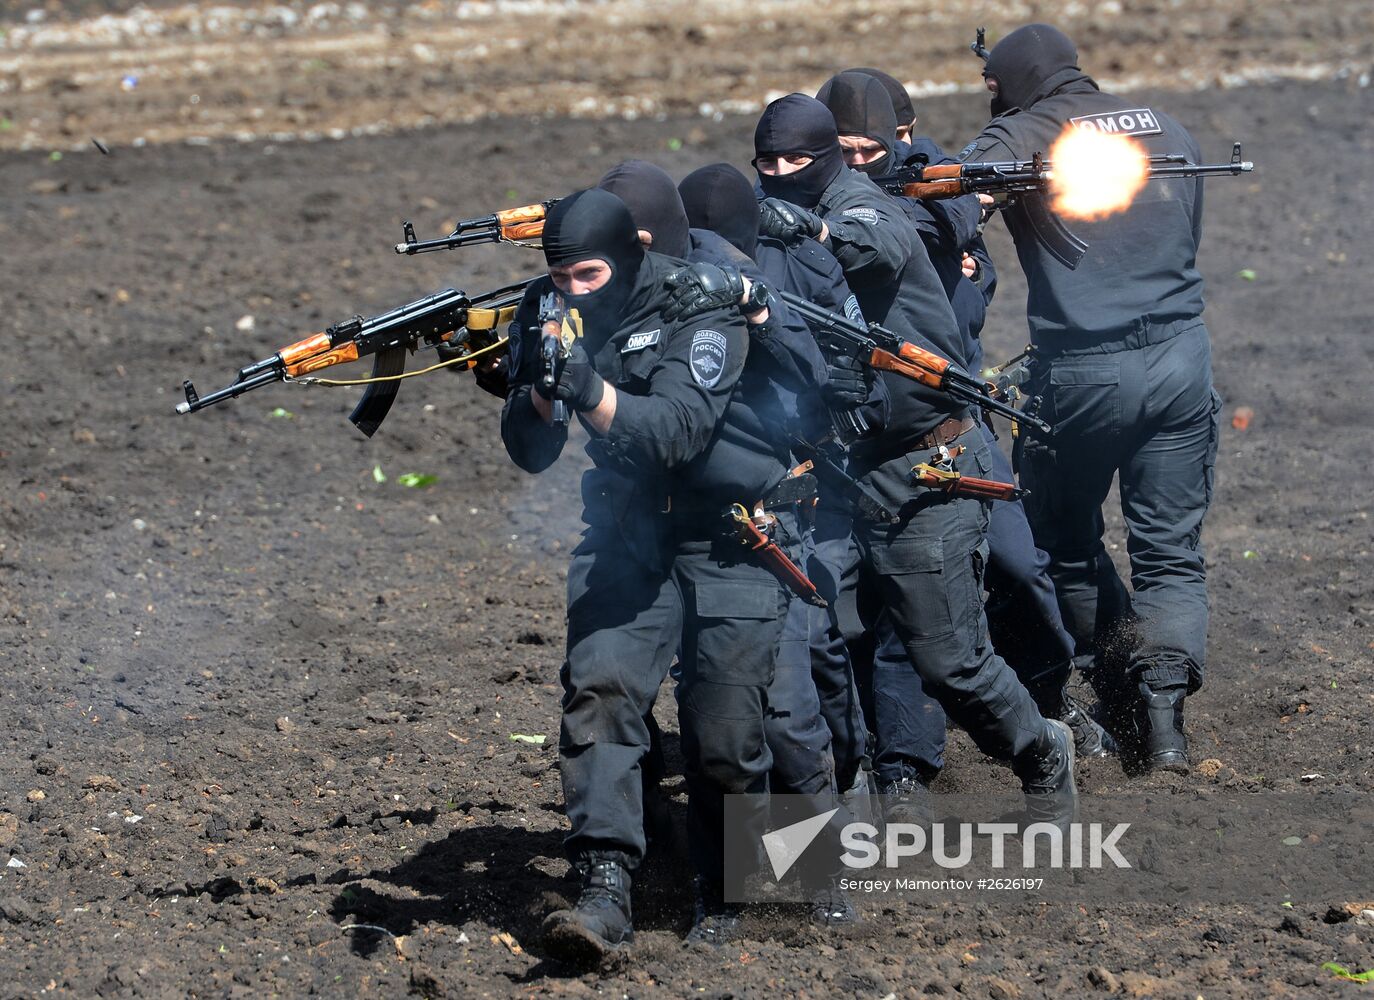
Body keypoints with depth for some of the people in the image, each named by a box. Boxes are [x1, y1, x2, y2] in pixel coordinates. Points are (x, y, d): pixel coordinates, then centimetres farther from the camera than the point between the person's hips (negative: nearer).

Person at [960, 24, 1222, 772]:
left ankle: (1119, 676, 22)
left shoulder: (1022, 141, -4)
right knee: (1171, 550, 7)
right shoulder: (1171, 134, 13)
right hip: (1181, 362, 4)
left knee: (1065, 540, 18)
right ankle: (1164, 697, -10)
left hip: (1082, 372, -4)